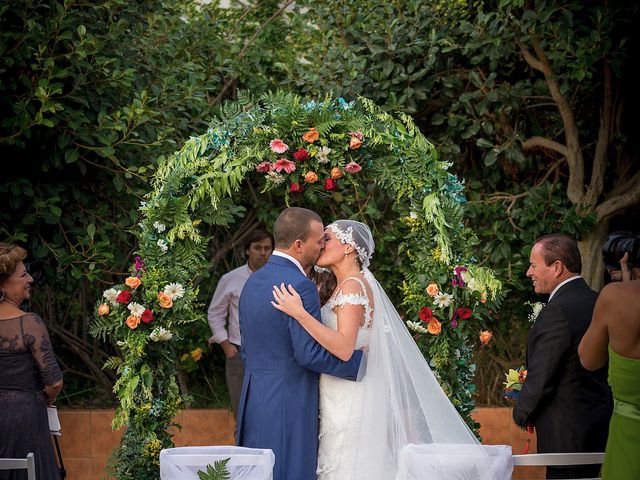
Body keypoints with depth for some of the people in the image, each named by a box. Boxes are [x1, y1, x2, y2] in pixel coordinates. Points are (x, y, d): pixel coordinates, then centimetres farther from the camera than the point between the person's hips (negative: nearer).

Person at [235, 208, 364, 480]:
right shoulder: (300, 286, -16)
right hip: (288, 406, -9)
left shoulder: (253, 282, 13)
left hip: (253, 403, 9)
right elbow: (310, 353, -19)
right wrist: (360, 358, -9)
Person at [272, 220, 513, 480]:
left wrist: (300, 313, -31)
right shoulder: (347, 285, 14)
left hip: (350, 402, -9)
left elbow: (344, 348, -27)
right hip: (339, 400, 9)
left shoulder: (353, 286, -15)